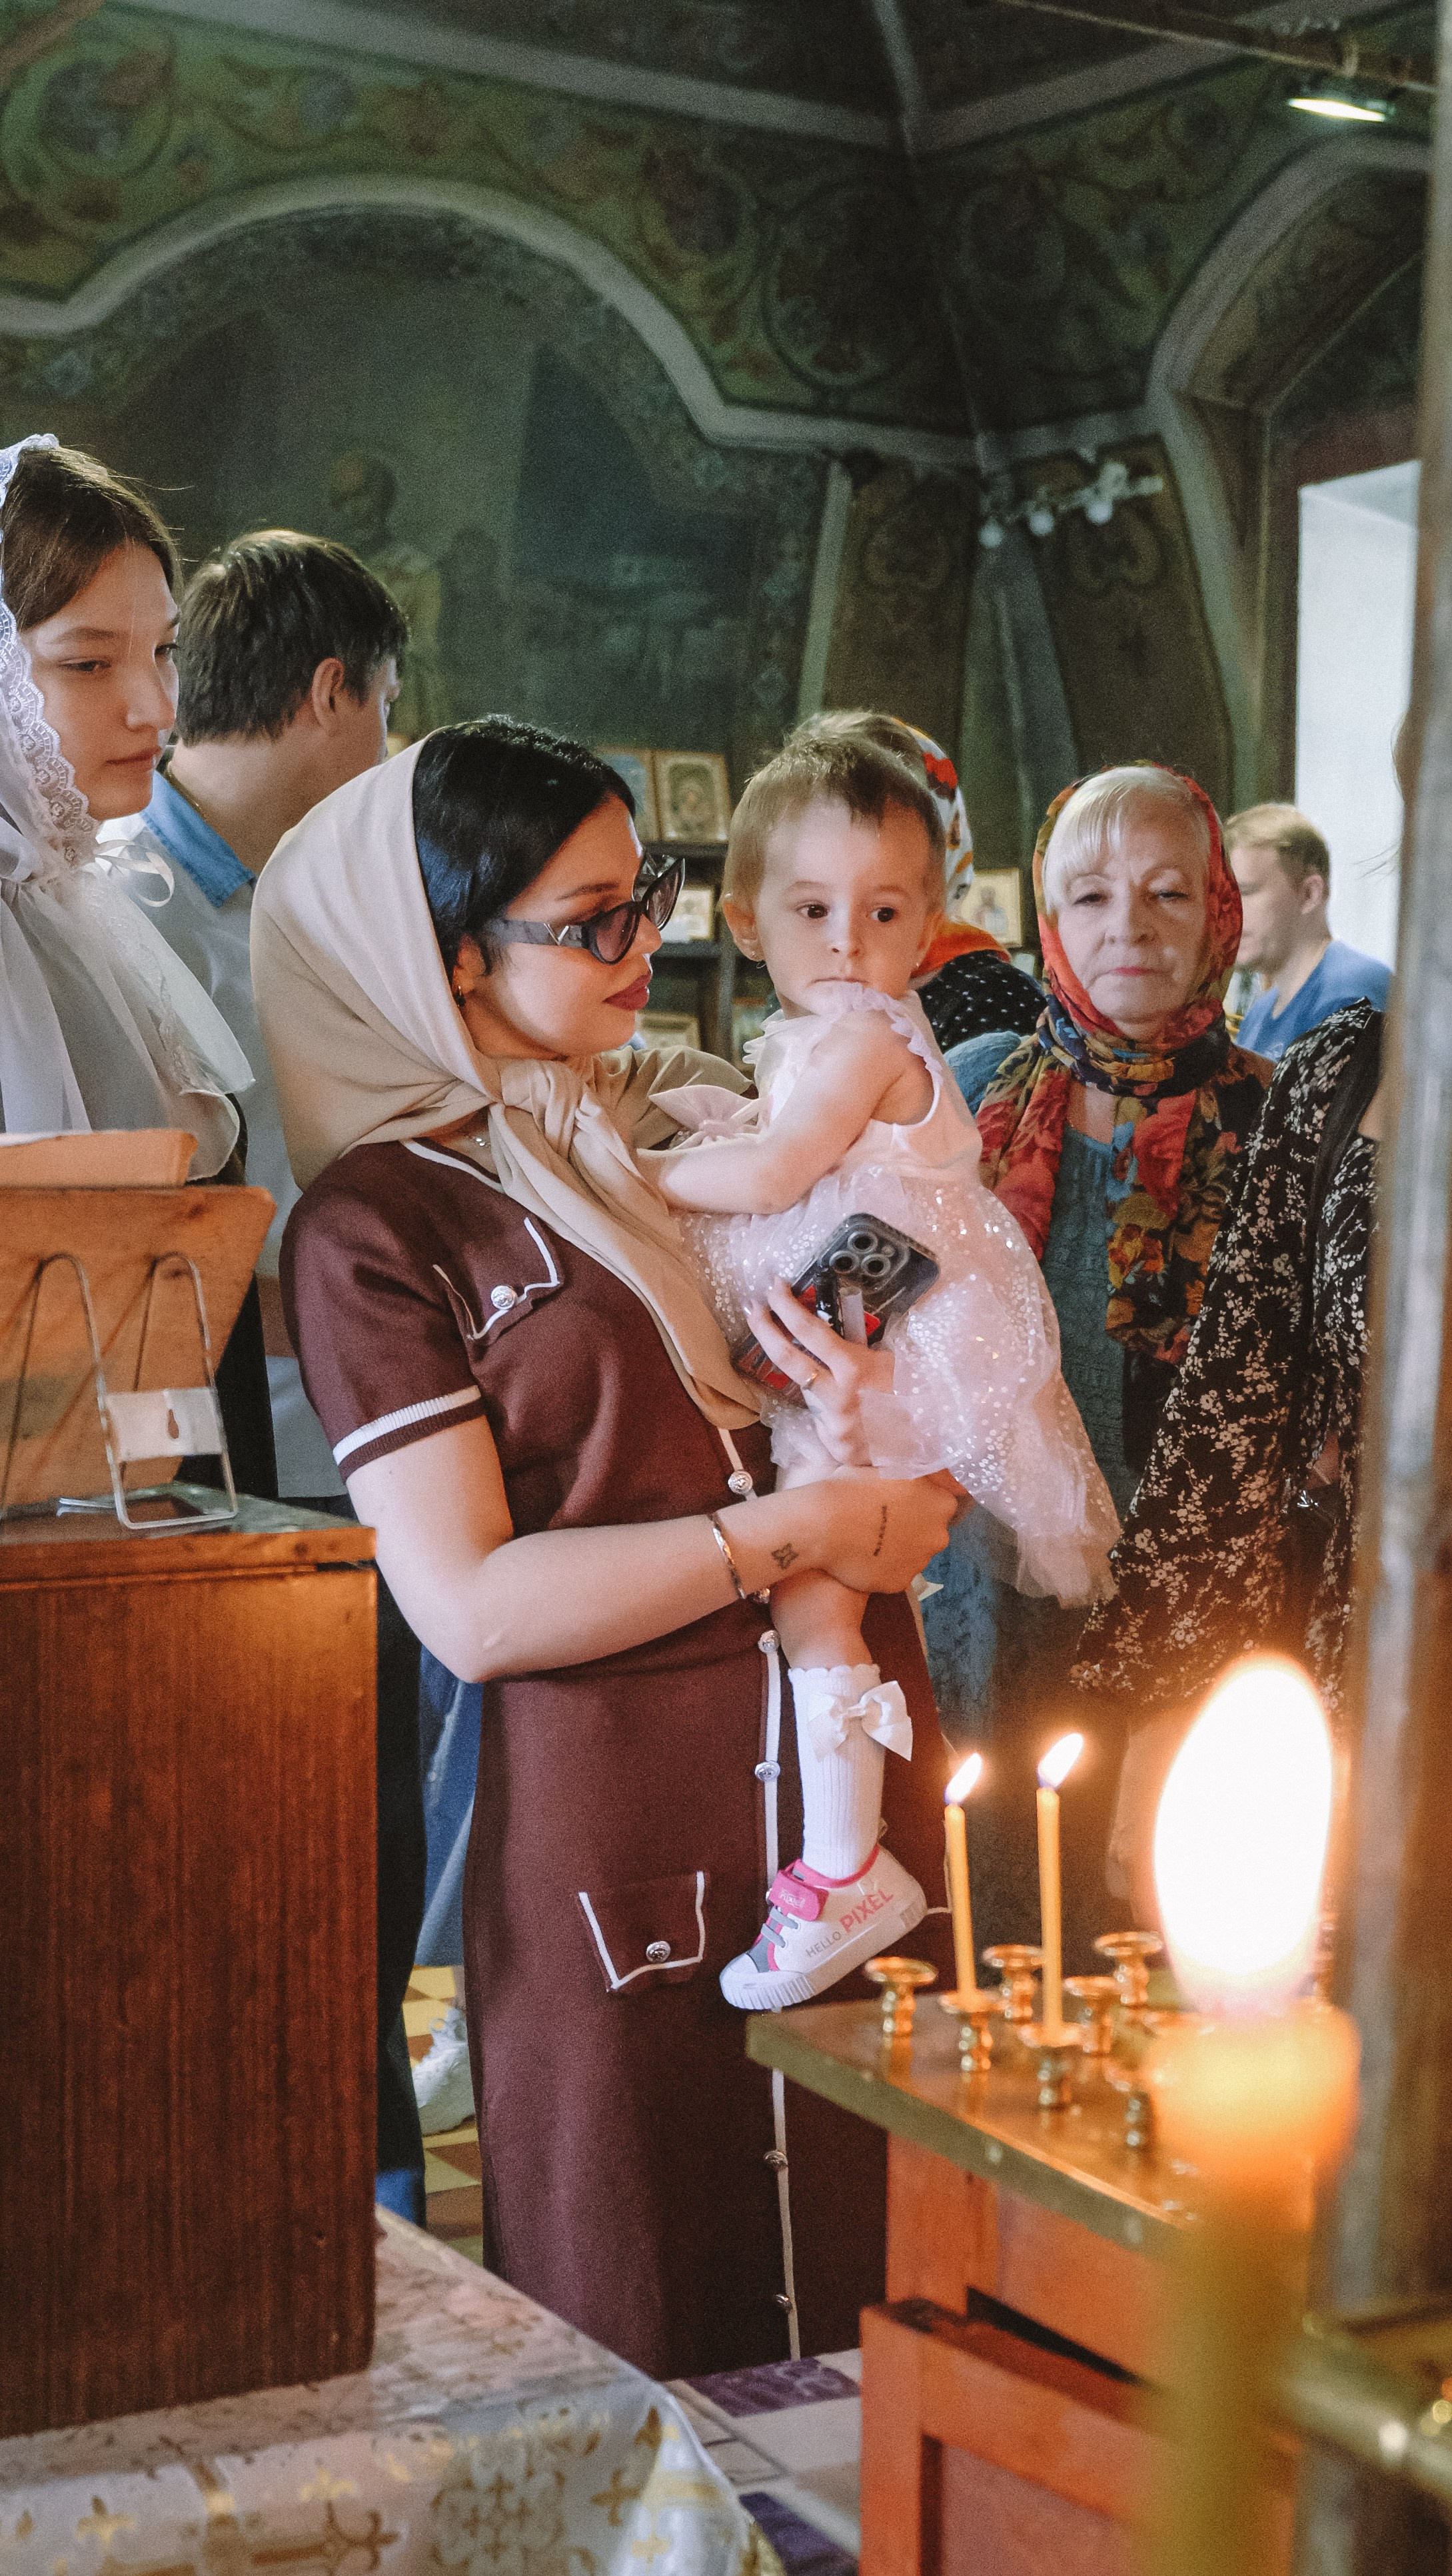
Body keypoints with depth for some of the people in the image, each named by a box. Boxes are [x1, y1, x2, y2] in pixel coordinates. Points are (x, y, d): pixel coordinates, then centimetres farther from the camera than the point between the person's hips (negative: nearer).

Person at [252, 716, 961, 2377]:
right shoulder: (371, 1226, -6)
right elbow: (472, 1608, -15)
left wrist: (869, 1434, -5)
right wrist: (794, 1529, -15)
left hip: (854, 1757, 5)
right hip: (618, 1805, -5)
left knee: (877, 2273, 12)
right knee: (649, 2335, 9)